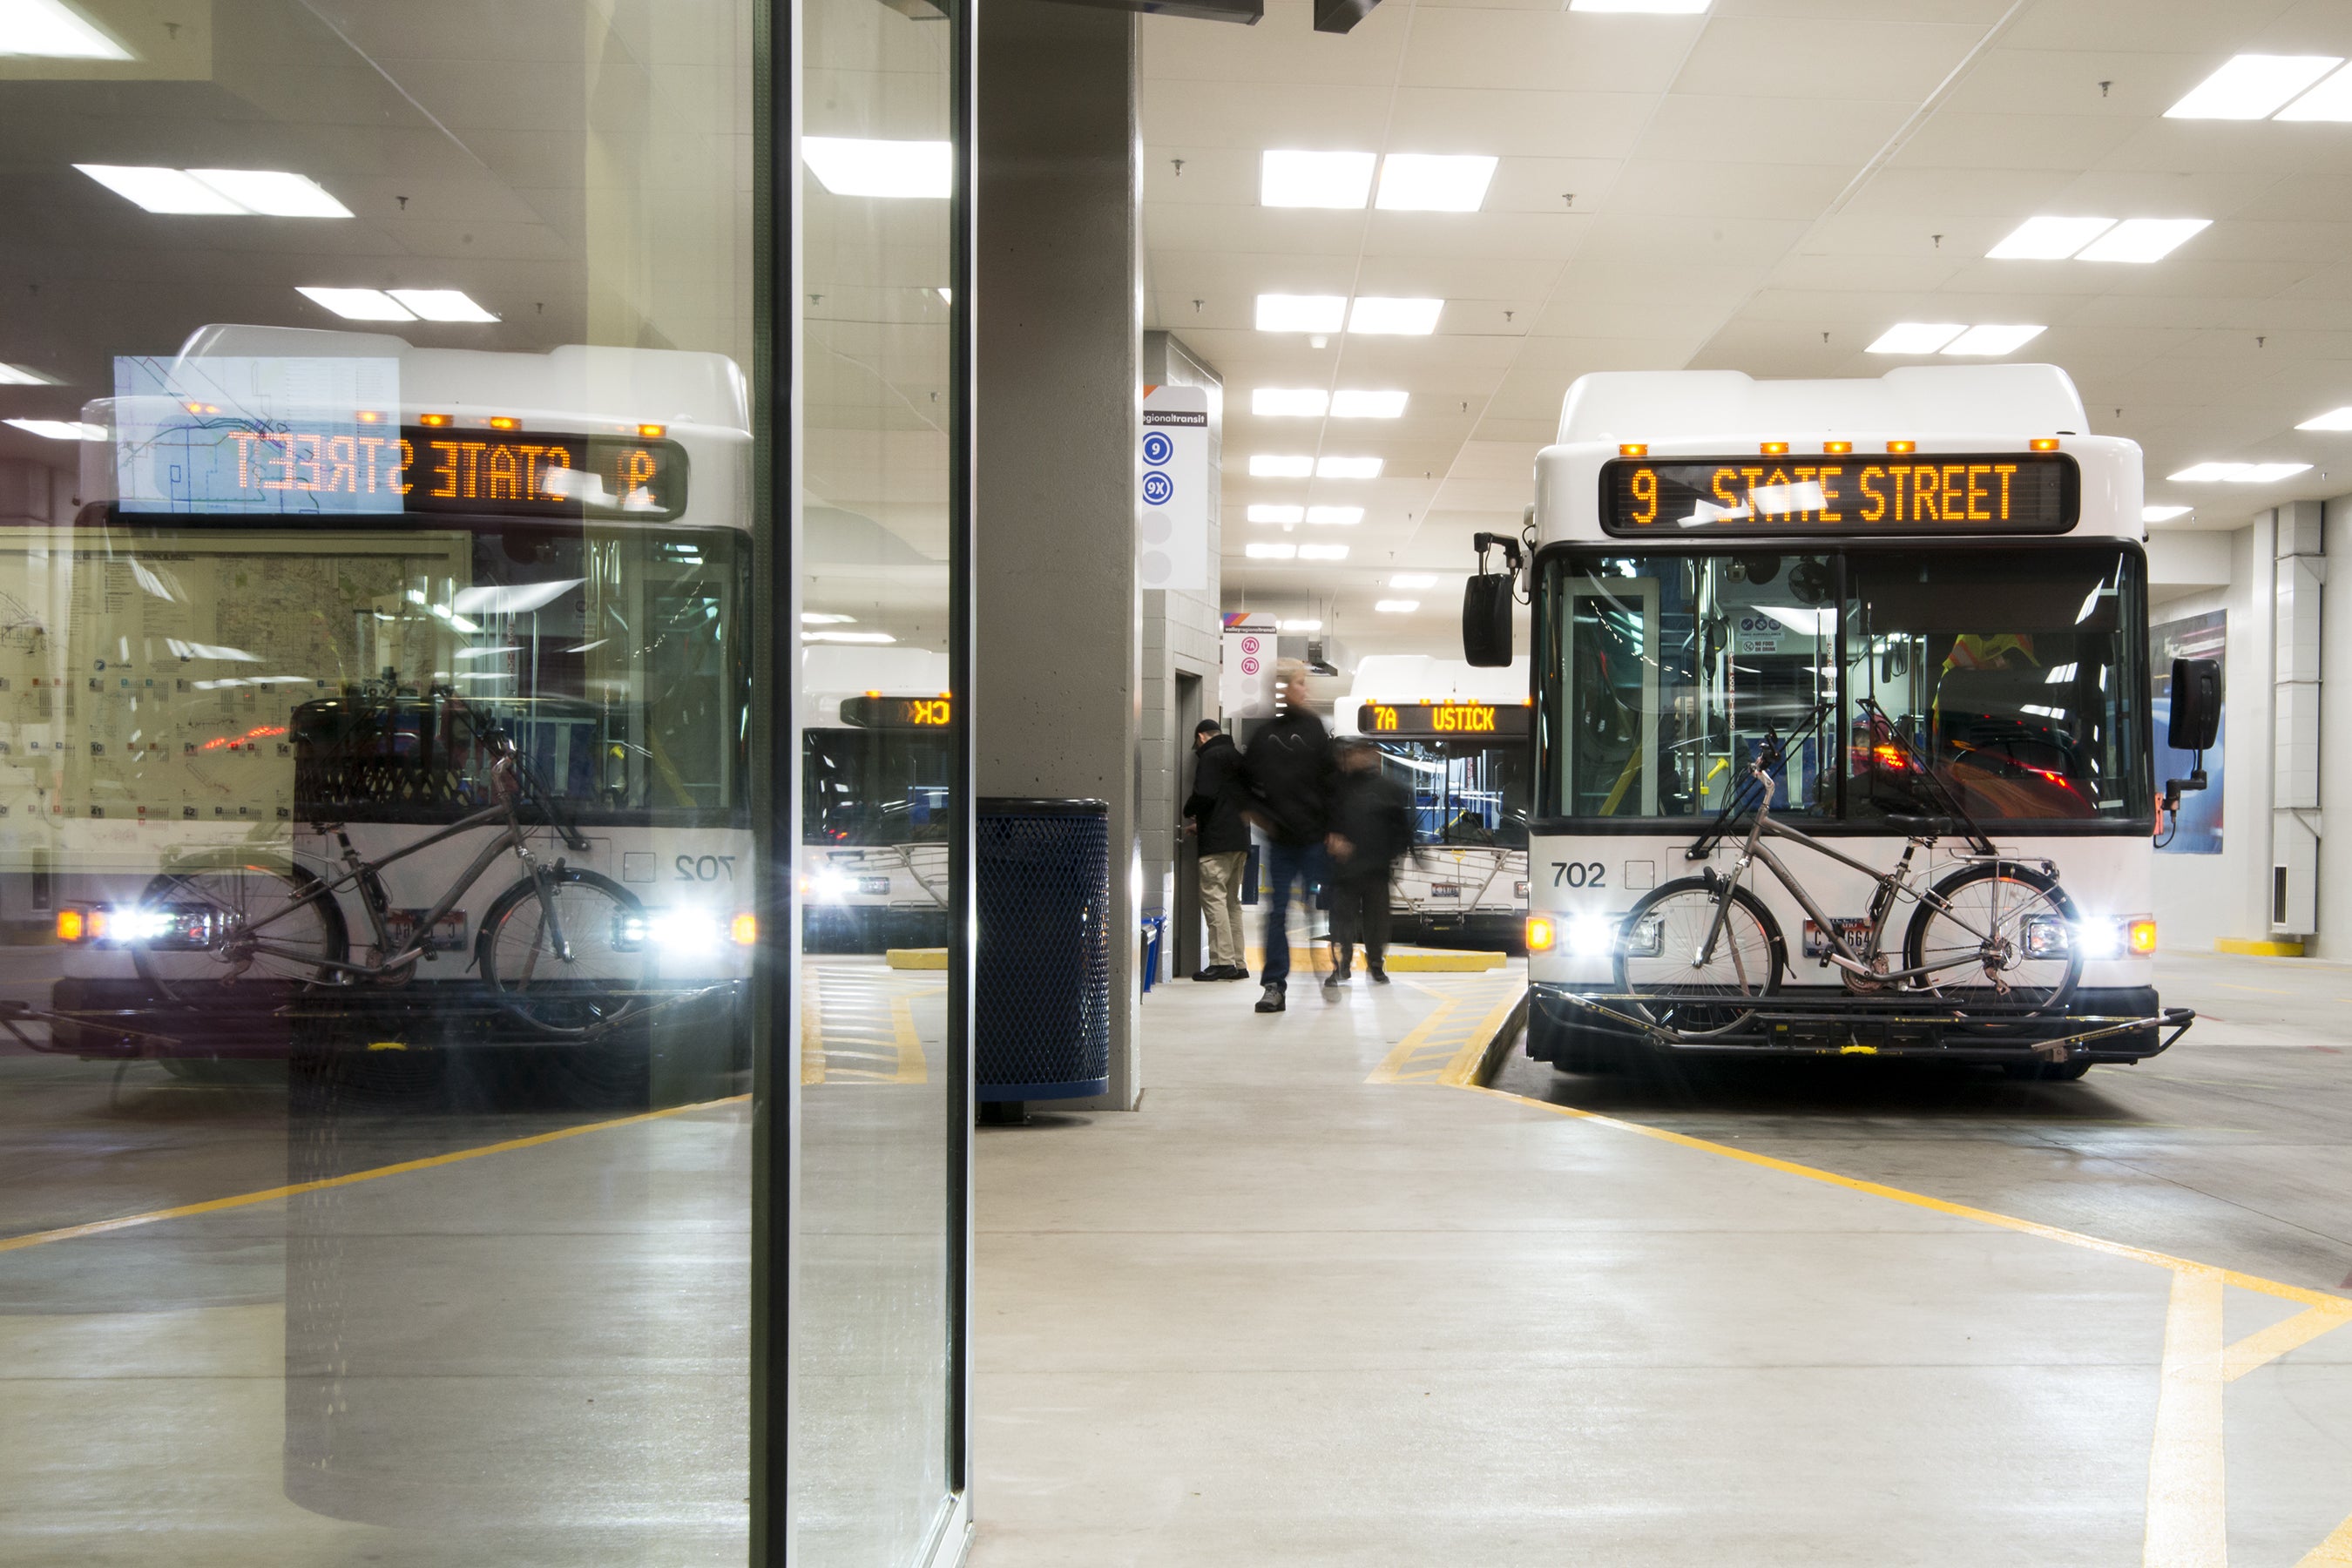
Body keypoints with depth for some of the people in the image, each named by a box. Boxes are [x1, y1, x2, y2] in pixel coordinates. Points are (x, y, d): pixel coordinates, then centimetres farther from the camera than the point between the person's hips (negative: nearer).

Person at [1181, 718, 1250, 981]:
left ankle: (1222, 961, -14)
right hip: (1240, 840, 9)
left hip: (1217, 841, -9)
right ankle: (1238, 963, 12)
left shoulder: (1210, 757, -6)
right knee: (1232, 899, 13)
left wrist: (1188, 811, 5)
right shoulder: (1237, 757, 22)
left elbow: (1204, 795, -18)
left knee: (1213, 896, -9)